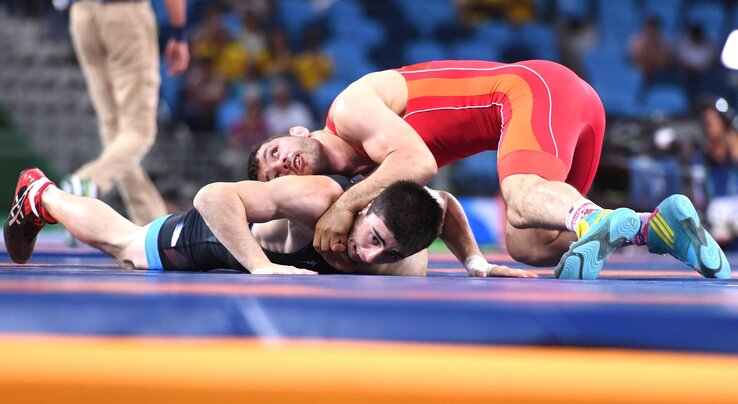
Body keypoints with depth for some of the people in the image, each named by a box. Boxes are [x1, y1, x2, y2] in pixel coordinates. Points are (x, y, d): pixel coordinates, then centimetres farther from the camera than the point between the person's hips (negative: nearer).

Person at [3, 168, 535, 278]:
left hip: (263, 245, 3)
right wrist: (261, 266, -57)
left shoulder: (408, 267, -33)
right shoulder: (315, 199, -51)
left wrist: (474, 259, -21)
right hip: (209, 235, -3)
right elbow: (215, 196, -51)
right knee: (123, 244, 27)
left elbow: (442, 203, -10)